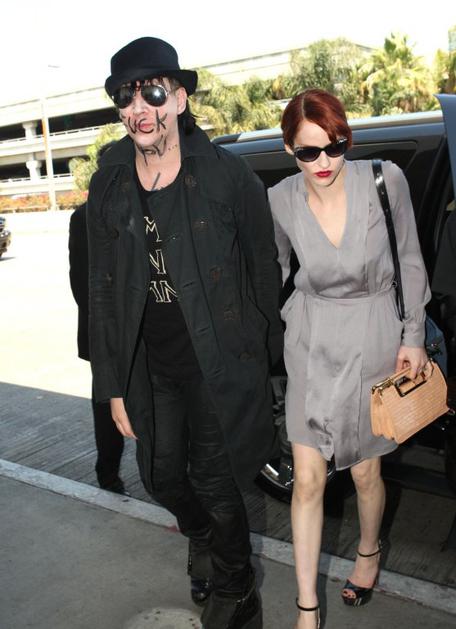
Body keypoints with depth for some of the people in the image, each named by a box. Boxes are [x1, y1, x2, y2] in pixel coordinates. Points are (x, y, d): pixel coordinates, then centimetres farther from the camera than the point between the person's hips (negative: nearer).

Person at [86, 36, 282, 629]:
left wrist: (264, 353, 1)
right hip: (150, 367, 4)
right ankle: (200, 537, 53)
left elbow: (264, 268, -3)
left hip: (216, 362, -4)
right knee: (161, 475, 17)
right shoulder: (108, 188, -1)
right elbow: (103, 293, 2)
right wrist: (114, 385, 2)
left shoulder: (227, 175, -11)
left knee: (215, 482, 4)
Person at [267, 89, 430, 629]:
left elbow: (409, 259, -2)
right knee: (307, 478, 1)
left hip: (373, 337, 0)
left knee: (364, 470, 13)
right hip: (312, 343, 1)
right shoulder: (280, 200, -10)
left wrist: (413, 336, -1)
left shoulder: (384, 180, -14)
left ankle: (369, 551, 47)